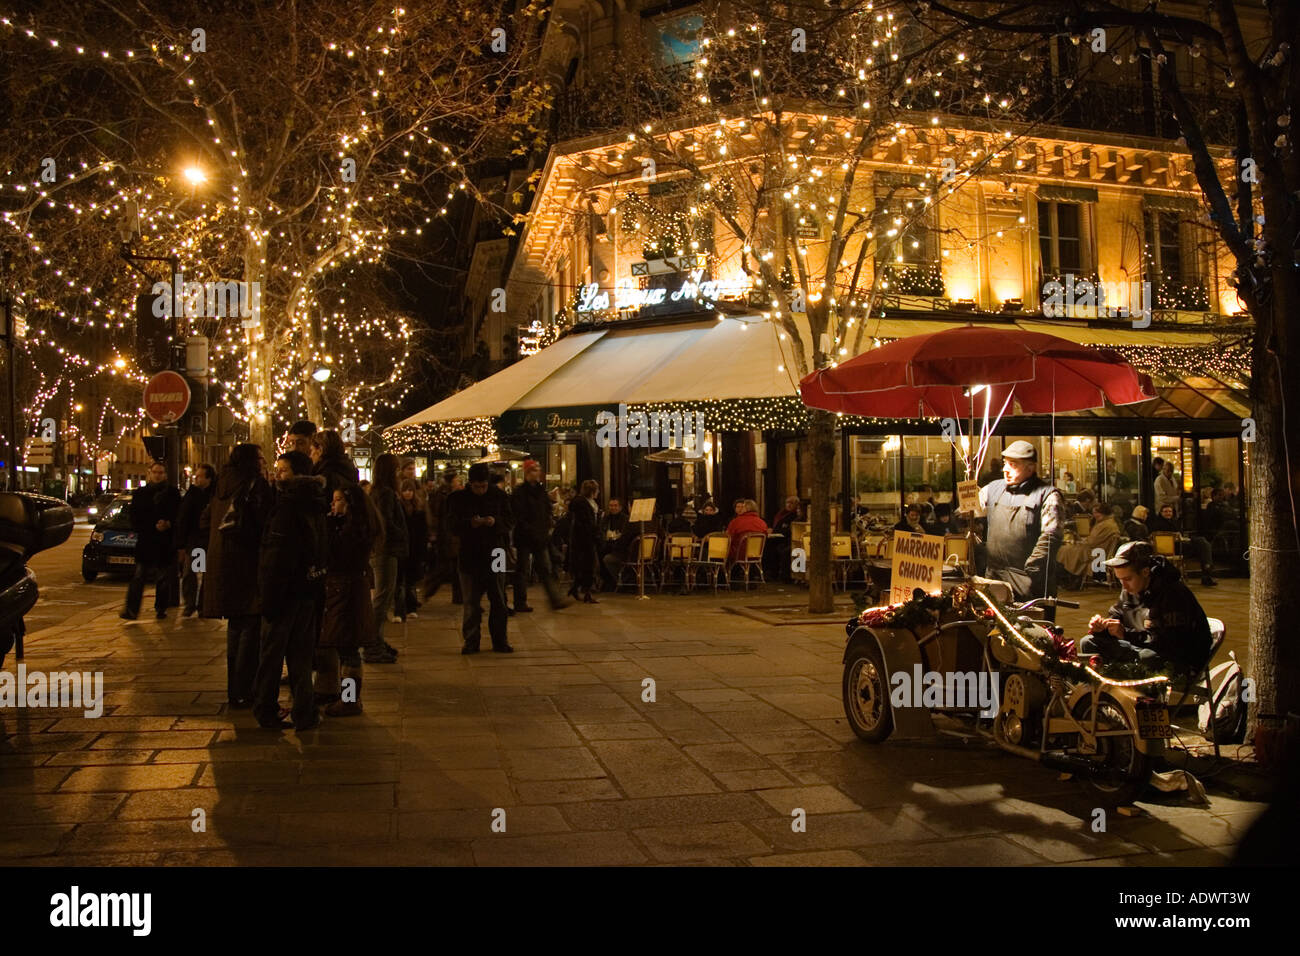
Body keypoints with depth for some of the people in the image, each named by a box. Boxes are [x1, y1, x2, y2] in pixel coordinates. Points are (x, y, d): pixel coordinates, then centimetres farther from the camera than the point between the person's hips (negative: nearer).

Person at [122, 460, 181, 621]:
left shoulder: (172, 494, 9)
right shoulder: (140, 493, 10)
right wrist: (154, 527, -6)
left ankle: (161, 608, 14)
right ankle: (131, 609, -10)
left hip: (166, 543, 0)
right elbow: (135, 518, 7)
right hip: (145, 541, 0)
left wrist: (168, 524, -13)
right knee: (139, 576, -8)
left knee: (164, 578, 4)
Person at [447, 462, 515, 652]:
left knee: (498, 600, 3)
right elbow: (453, 525, -4)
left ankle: (500, 640, 12)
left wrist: (495, 521, -18)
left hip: (493, 553, 1)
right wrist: (470, 523, -23)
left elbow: (508, 522, 3)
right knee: (471, 602, 4)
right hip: (469, 555, 0)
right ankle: (471, 641, 13)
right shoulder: (458, 499, 1)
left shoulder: (499, 496, 3)